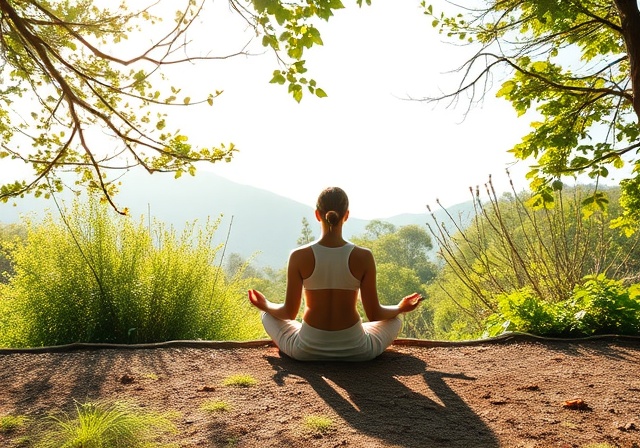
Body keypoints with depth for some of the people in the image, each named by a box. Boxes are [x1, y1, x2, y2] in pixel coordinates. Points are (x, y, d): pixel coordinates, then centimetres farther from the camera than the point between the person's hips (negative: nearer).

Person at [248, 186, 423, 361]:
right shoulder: (364, 257, -12)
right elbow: (374, 314, -5)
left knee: (268, 316, 27)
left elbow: (289, 313, -5)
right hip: (355, 351, 0)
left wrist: (265, 306, 17)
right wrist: (401, 308, 16)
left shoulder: (299, 256, -13)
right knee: (395, 320, 27)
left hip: (307, 351, 0)